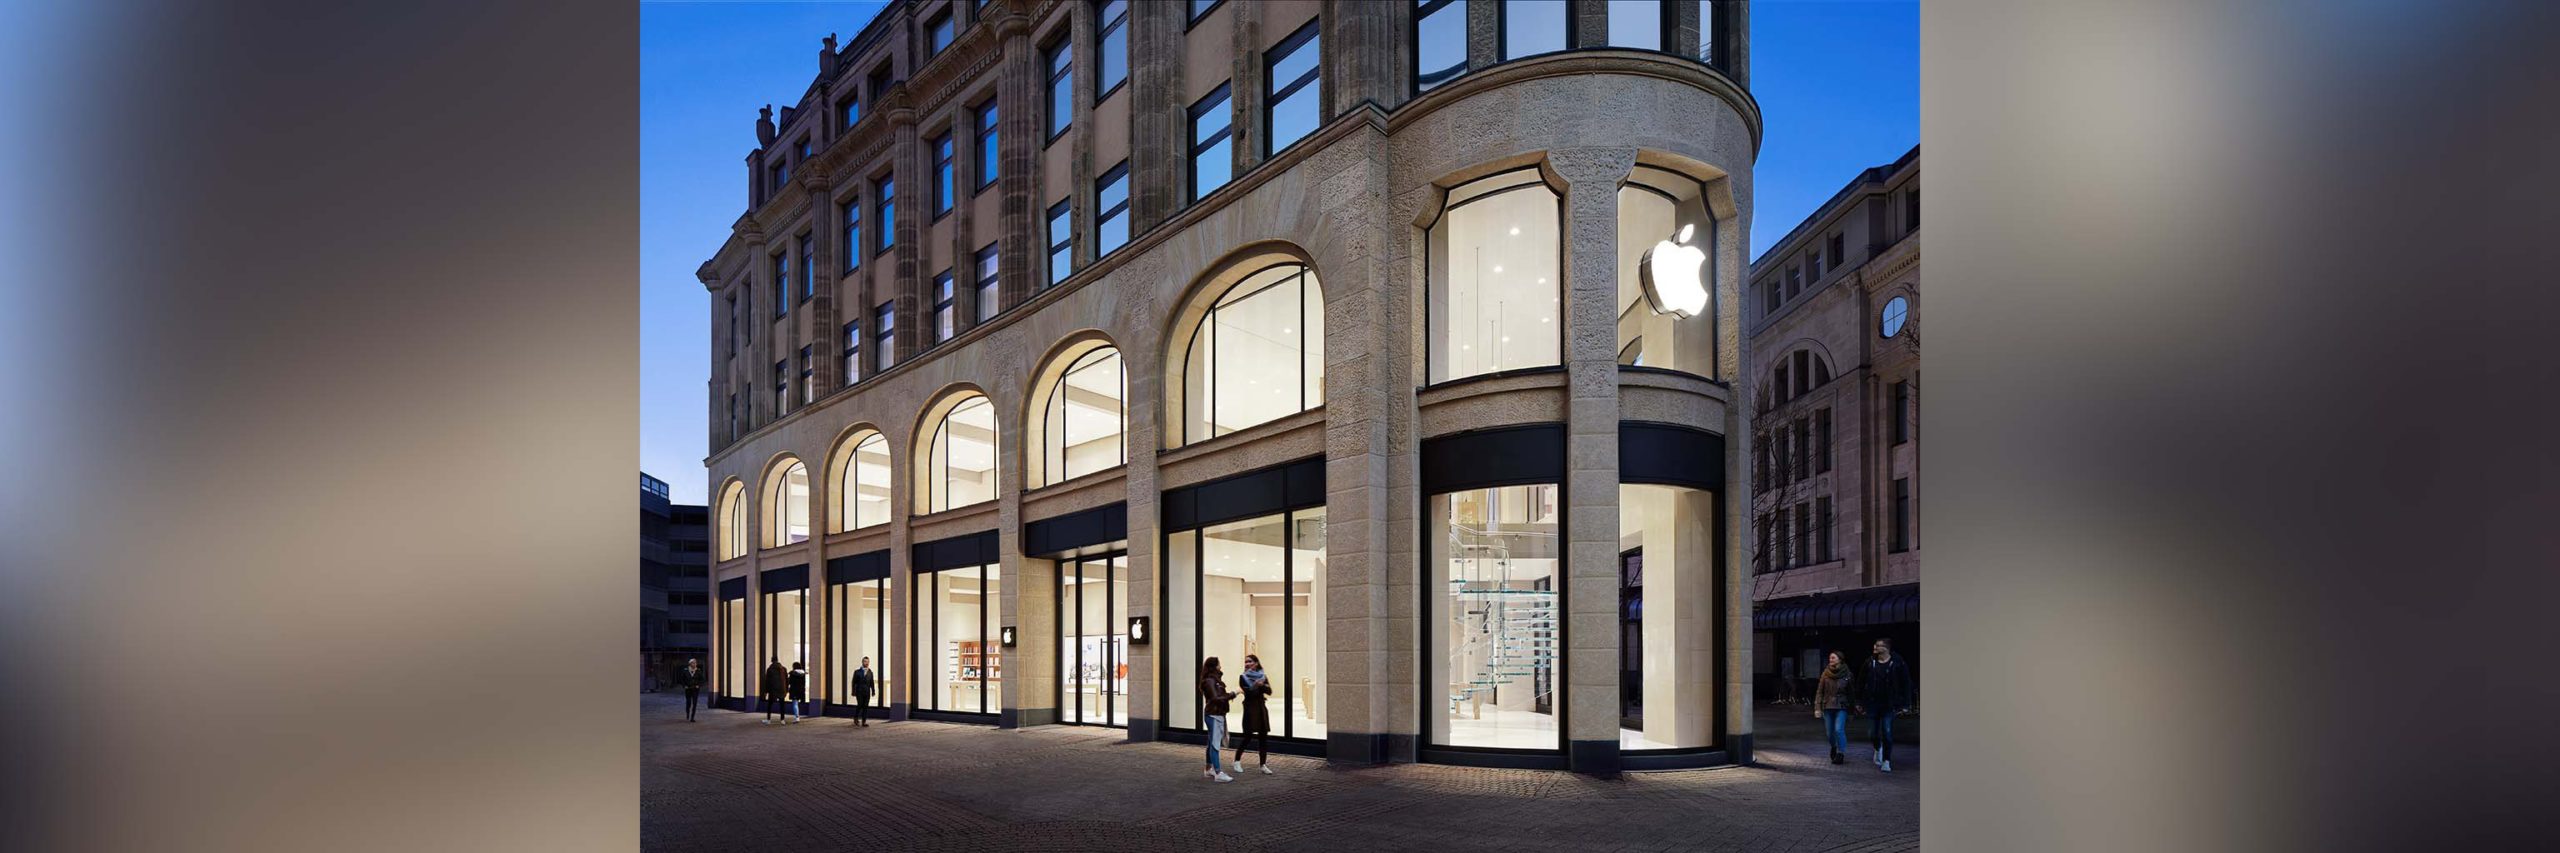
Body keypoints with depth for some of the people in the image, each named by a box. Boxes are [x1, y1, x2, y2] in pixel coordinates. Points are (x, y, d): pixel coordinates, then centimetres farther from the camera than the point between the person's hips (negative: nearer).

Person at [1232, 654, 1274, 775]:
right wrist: (1256, 685, -24)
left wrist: (1262, 685, -21)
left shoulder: (1263, 677, 7)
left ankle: (1263, 765, 5)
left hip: (1261, 709, 3)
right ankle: (1237, 761, 15)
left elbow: (1269, 691, -4)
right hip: (1250, 709, -3)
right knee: (1247, 736, -2)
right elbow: (1247, 692, -14)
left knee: (1263, 737, 1)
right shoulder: (1243, 677, -1)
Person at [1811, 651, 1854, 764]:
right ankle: (1834, 747, 37)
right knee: (1829, 732, 8)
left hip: (1841, 707, -2)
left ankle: (1841, 754, -4)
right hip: (1827, 706, 2)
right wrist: (1817, 708, -5)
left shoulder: (1846, 674, -4)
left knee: (1839, 729, -16)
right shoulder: (1826, 673, 0)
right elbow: (1819, 691, 1)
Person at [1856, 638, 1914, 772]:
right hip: (1872, 704, 3)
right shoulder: (1870, 663, 1)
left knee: (1887, 734, -5)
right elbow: (1861, 683, 8)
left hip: (1889, 705, -3)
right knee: (1872, 734, 5)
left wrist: (1905, 704, -5)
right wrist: (1859, 702, 7)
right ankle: (1878, 749, 36)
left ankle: (1886, 761, 6)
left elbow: (1906, 685, -1)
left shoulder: (1898, 664, -6)